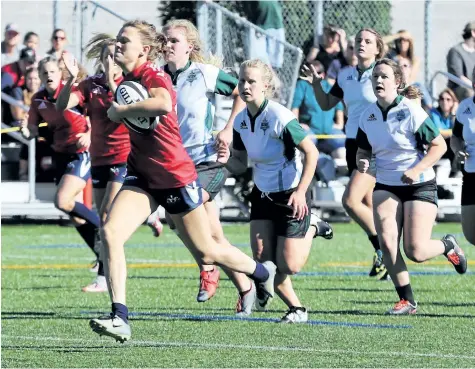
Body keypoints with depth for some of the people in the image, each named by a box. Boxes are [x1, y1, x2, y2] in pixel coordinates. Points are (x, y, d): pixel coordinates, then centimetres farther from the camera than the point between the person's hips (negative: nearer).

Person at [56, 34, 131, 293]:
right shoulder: (91, 85, 4)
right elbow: (61, 106, -7)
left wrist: (112, 82, -31)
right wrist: (72, 78, -21)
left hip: (124, 158, -5)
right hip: (99, 160, 5)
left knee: (107, 217, -14)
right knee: (104, 220, 9)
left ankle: (104, 278, -14)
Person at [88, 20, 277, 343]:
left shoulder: (154, 76, -20)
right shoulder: (128, 80, 6)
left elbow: (162, 104, -45)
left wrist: (121, 111, -33)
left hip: (177, 178, -7)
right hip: (143, 177, 7)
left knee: (207, 253, 8)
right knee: (110, 232, -18)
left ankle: (263, 272, 39)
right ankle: (120, 318, -20)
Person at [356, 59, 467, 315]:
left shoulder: (411, 112, -16)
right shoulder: (368, 116, 0)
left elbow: (439, 145, -11)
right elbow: (363, 150, 14)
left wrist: (417, 170, -24)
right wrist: (362, 161, -11)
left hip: (419, 186, -4)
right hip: (385, 186, 4)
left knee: (415, 251, -10)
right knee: (386, 242, -13)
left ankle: (448, 246, 26)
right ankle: (406, 301, 1)